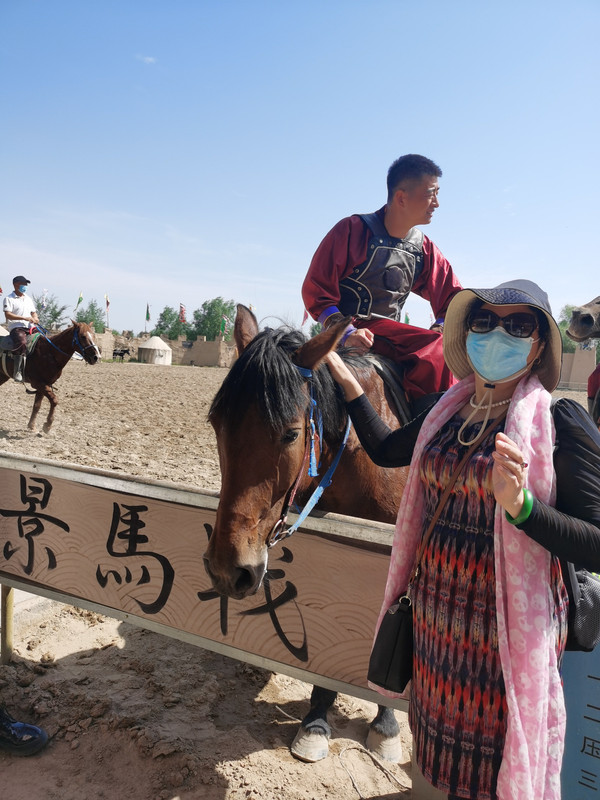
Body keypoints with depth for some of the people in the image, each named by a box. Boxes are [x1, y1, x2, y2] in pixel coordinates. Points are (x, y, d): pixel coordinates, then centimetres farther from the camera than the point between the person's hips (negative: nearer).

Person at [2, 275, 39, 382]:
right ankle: (17, 372, -33)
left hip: (29, 328, 7)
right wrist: (24, 318, -16)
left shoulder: (28, 299, 24)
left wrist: (35, 319, 1)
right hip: (16, 328, -7)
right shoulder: (9, 299, 4)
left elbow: (33, 312, 26)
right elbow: (8, 314, -8)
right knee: (22, 343, -34)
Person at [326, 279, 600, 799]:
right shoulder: (447, 412, 1)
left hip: (510, 624, -5)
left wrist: (520, 504, -34)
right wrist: (346, 380, 11)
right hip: (437, 613, 5)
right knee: (445, 745, 26)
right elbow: (385, 449, 16)